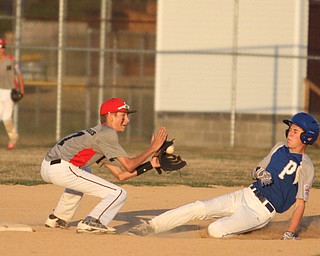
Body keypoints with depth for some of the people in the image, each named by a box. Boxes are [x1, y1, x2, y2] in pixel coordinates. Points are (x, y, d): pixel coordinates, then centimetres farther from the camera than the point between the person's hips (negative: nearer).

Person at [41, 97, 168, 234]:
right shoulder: (107, 133, -2)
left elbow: (120, 174, 23)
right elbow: (128, 166, -4)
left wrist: (150, 165, 21)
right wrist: (152, 148, 4)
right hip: (62, 170, -10)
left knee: (84, 175, 44)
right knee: (118, 194, -6)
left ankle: (57, 219, 38)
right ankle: (91, 223, -18)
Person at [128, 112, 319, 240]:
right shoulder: (281, 147, 10)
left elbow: (300, 203, -14)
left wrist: (290, 234, -20)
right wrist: (259, 173, -6)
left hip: (261, 212, -7)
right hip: (246, 195, 7)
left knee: (215, 230, -25)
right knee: (198, 208, -9)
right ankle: (151, 226, -6)